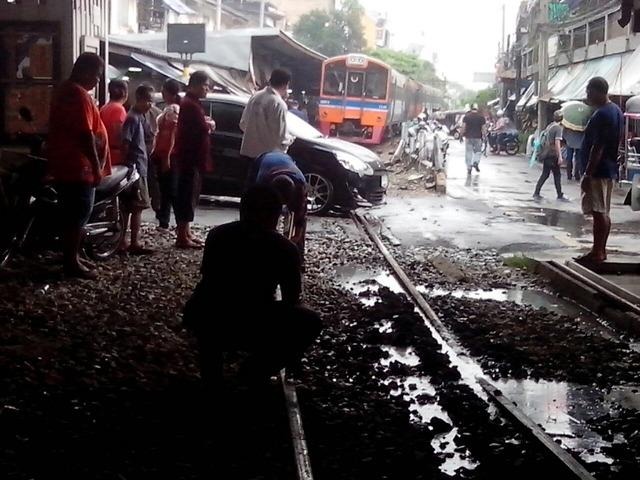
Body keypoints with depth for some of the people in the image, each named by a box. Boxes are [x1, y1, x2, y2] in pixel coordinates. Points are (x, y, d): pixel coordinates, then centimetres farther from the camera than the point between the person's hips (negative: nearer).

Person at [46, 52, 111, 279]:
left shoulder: (65, 90, 15)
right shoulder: (79, 94, -18)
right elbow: (85, 135, -23)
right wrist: (97, 166, -19)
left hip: (66, 164, 10)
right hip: (78, 166, -10)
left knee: (72, 214, 16)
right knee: (78, 215, -4)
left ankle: (71, 257, 23)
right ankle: (71, 262, 2)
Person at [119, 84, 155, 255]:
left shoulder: (140, 117, 15)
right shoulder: (132, 118, -15)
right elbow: (125, 143, -19)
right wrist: (128, 166, -19)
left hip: (139, 167, 10)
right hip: (135, 167, -10)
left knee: (128, 207, 10)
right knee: (138, 207, -7)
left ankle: (123, 241, 15)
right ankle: (134, 244, -5)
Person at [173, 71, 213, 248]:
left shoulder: (188, 102, 17)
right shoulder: (191, 105, -17)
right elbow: (203, 129, -21)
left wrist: (206, 124, 4)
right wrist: (210, 125, -1)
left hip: (186, 157, 11)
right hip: (190, 157, -11)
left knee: (185, 195, 14)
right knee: (186, 195, -8)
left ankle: (185, 233, 21)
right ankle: (182, 237, -6)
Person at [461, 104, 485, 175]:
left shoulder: (466, 116, -1)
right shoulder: (481, 117, -1)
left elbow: (463, 127, -5)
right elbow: (483, 128, -3)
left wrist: (463, 135, 3)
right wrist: (483, 135, 4)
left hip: (468, 137, 0)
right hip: (478, 137, 0)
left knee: (468, 153, 6)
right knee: (478, 151, 14)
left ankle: (469, 168, 6)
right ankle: (476, 162, -11)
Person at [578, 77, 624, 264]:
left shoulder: (601, 115, -19)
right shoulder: (616, 110, 12)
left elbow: (598, 148, -22)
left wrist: (587, 174, -21)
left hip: (598, 171, -10)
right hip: (610, 169, 10)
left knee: (598, 212, -6)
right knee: (604, 212, 13)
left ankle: (597, 253, -3)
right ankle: (601, 250, 19)